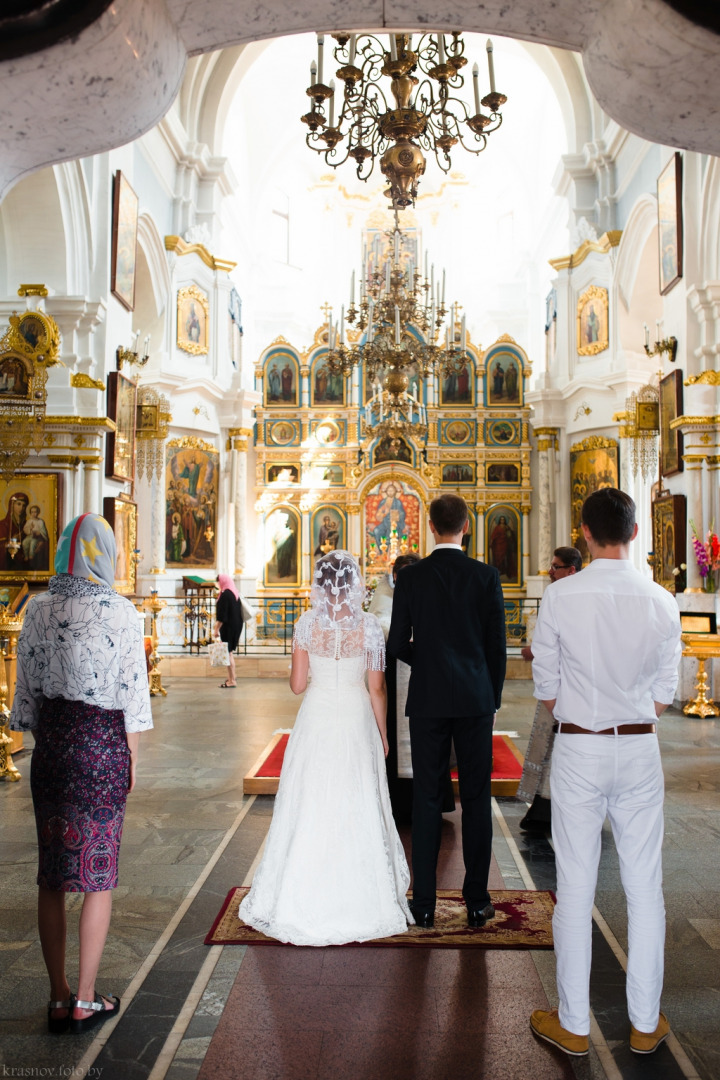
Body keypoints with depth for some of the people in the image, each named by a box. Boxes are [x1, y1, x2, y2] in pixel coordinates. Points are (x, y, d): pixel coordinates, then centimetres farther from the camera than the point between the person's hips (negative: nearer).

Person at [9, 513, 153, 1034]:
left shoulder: (38, 608, 1)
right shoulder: (119, 610, -10)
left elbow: (26, 684, 6)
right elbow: (133, 689, -8)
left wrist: (43, 738, 16)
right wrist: (132, 756, 2)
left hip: (50, 743, 4)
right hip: (103, 743, -4)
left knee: (51, 874, 14)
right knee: (98, 874, 8)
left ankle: (59, 997, 26)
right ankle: (86, 1001, 18)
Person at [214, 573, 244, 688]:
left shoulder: (225, 594, -17)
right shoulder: (235, 593, 10)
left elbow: (222, 615, -20)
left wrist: (216, 629, -15)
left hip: (228, 627, -9)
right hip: (236, 626, 9)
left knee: (228, 652, -1)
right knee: (229, 652, 18)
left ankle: (232, 680, 3)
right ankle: (231, 677, 25)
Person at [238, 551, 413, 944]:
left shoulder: (306, 623, -6)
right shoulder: (368, 625, -7)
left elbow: (297, 684, -2)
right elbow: (376, 688, -4)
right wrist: (382, 734, 7)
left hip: (316, 720, 1)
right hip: (356, 721, -1)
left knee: (311, 808, 10)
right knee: (356, 809, 9)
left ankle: (302, 900, 21)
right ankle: (360, 897, 20)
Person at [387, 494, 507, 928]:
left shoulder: (410, 577, -3)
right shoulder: (486, 576, -4)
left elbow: (397, 644, -1)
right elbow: (497, 646, -2)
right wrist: (493, 699, 11)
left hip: (428, 700, 0)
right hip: (476, 700, 0)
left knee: (427, 799, 7)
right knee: (476, 799, 9)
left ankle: (425, 903, 13)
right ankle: (477, 901, 17)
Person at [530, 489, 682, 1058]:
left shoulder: (560, 597, -11)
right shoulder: (661, 600, -6)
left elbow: (546, 687, -4)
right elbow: (664, 691, 2)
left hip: (578, 749, -2)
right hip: (640, 749, 2)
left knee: (576, 888, 8)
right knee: (645, 887, 14)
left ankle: (573, 1024, 22)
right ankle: (646, 1022, 28)